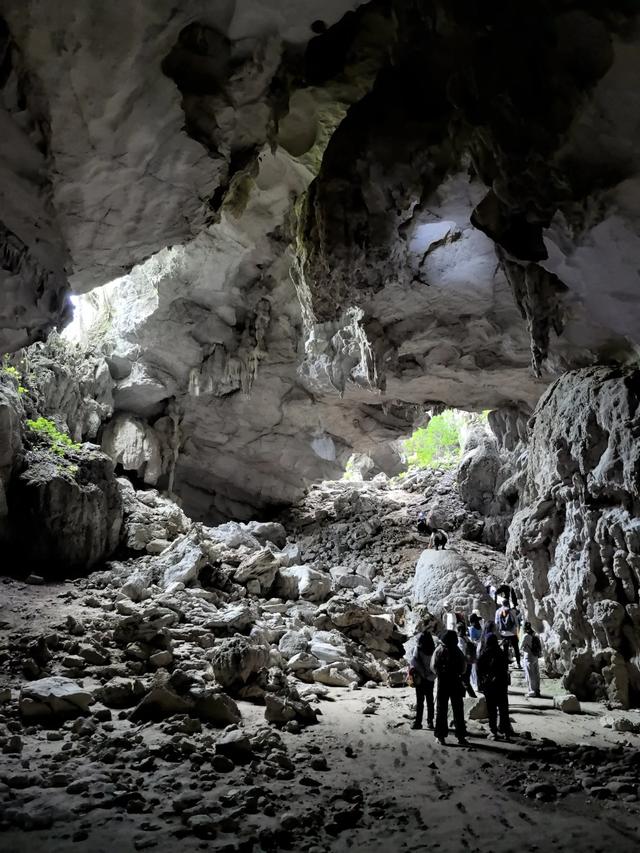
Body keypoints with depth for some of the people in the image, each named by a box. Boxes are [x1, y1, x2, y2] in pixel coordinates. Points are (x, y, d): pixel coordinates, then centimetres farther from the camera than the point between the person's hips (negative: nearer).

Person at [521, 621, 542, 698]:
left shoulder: (526, 636, -14)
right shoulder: (536, 635, 4)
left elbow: (521, 648, -11)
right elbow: (540, 647, 10)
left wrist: (523, 649, 9)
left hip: (528, 658, -6)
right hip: (536, 657, 6)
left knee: (530, 676, 0)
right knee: (536, 675, 13)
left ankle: (532, 692, 1)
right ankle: (537, 691, 20)